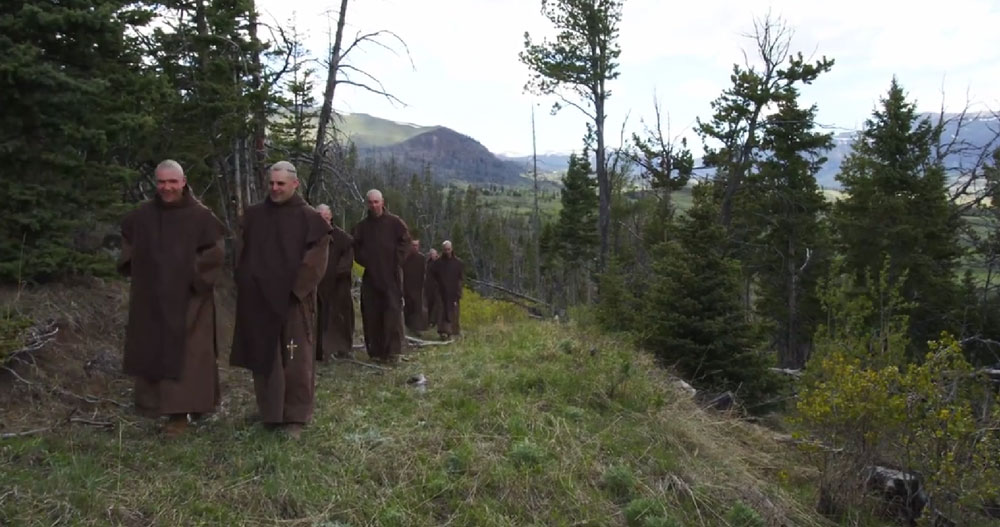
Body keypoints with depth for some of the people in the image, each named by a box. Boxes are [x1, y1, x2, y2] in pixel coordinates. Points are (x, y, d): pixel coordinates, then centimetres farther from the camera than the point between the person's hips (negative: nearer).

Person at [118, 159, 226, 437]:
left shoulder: (201, 216, -9)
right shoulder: (142, 215, 4)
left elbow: (216, 251, -8)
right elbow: (128, 243, 22)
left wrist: (195, 276, -13)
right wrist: (134, 267, 8)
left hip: (188, 297, -5)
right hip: (151, 297, 5)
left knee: (183, 352, -2)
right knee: (152, 350, 12)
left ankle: (179, 412, 2)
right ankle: (154, 401, 28)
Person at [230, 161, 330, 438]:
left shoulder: (309, 218, -4)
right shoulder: (254, 215, 8)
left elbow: (316, 261, -7)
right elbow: (242, 255, 12)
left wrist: (295, 289, -12)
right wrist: (247, 286, 2)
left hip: (294, 300, -4)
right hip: (260, 300, 4)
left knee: (295, 359, -2)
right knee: (264, 356, 9)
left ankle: (295, 416, 7)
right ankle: (270, 411, 22)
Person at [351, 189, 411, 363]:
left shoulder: (395, 222, 1)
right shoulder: (362, 226, 11)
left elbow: (405, 241, 0)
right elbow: (355, 246, 18)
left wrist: (396, 261, -5)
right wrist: (363, 260, 5)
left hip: (391, 275, -4)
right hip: (370, 275, 4)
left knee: (393, 311, -10)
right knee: (371, 314, 2)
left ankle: (392, 351, -8)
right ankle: (375, 351, 9)